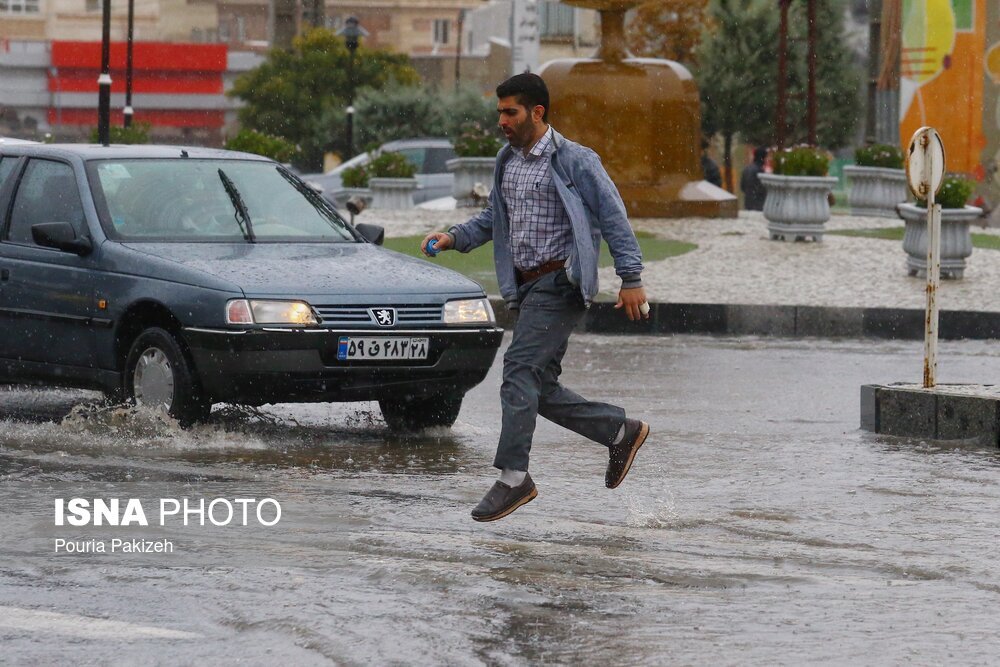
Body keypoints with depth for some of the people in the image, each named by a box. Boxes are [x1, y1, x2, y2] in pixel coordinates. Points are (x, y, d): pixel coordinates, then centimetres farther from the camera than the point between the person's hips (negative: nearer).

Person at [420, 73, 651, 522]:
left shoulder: (574, 161, -9)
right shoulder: (507, 162, 14)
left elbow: (614, 218, -9)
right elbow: (492, 219, 25)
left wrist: (631, 279, -14)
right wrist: (454, 237, 6)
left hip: (560, 281, -8)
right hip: (528, 286, 8)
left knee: (521, 370, -17)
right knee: (540, 389, 7)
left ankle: (513, 477, -17)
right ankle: (621, 431, 22)